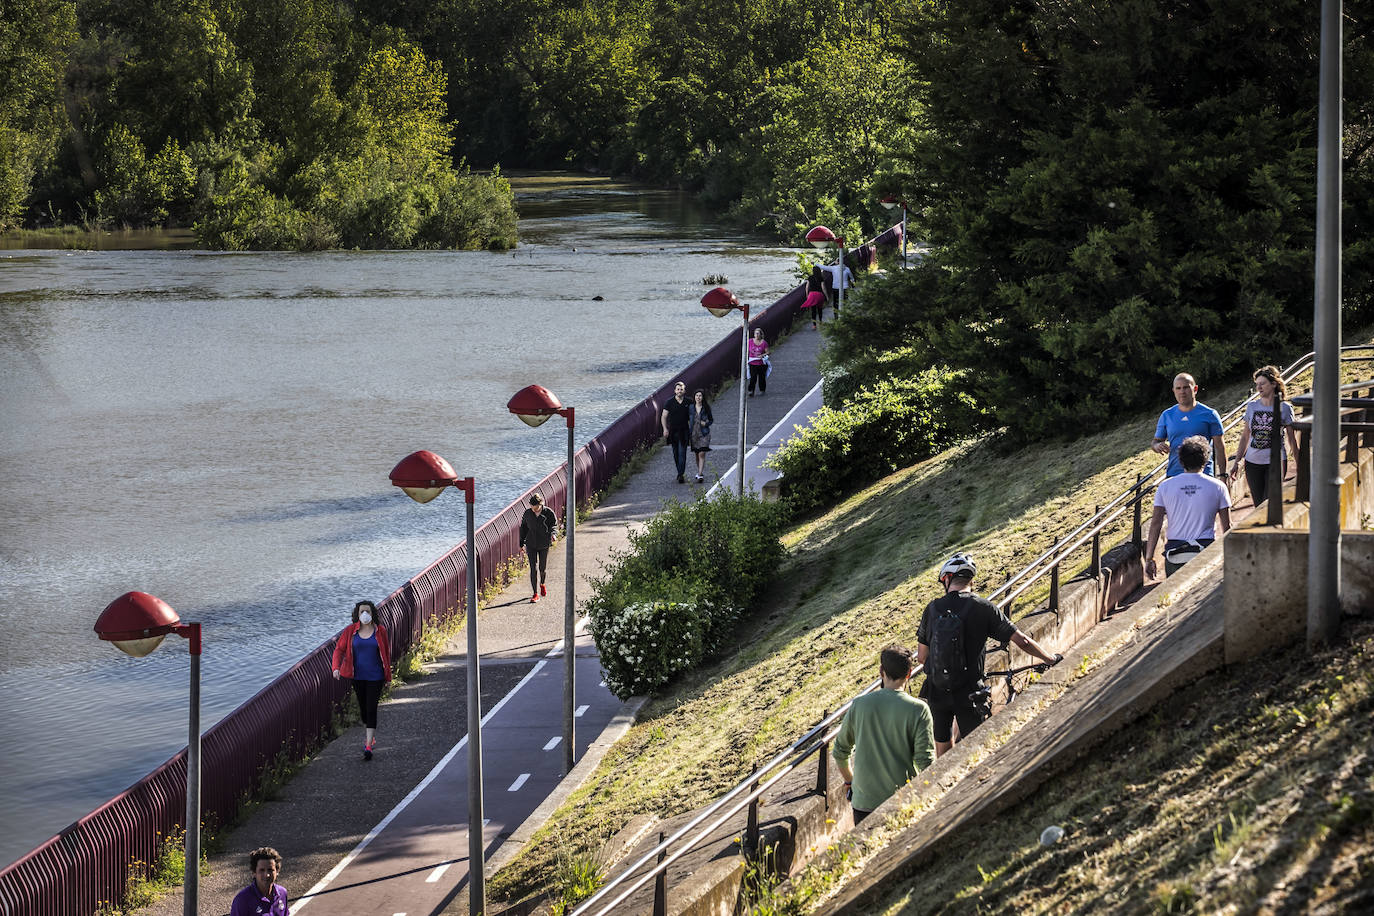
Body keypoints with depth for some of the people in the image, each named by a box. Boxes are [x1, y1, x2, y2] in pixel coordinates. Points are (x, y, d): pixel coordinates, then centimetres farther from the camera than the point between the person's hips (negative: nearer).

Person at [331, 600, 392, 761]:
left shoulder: (380, 631, -3)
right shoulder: (350, 630, -2)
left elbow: (386, 654, 5)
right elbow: (339, 649, -4)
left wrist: (388, 677, 7)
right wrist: (336, 668, -22)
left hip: (375, 677, -2)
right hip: (358, 676, 2)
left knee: (371, 709, -9)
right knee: (363, 707, 14)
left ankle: (368, 746, -11)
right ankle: (372, 735, 39)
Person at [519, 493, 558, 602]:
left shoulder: (548, 513, -10)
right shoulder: (527, 513, -3)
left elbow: (554, 525, -4)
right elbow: (523, 527, 9)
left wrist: (553, 534, -27)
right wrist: (522, 543, 11)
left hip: (544, 544, 0)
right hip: (531, 545, 0)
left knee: (543, 567, 13)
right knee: (534, 568, -7)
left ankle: (542, 584, 46)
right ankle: (535, 594, -5)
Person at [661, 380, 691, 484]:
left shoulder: (688, 402, 1)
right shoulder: (670, 402, 0)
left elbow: (691, 417, 10)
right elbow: (664, 417, 2)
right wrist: (665, 429, -9)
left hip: (684, 432, -2)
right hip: (673, 431, 2)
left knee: (682, 453, -12)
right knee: (676, 454, 10)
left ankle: (681, 475, -17)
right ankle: (681, 473, 24)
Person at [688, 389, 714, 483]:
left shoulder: (706, 408, -2)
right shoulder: (690, 408, 2)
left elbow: (711, 420, 8)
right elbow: (687, 419, 15)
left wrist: (706, 423, -11)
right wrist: (688, 424, -2)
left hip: (704, 434, -3)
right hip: (694, 433, 3)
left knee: (702, 454, -12)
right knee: (697, 454, 13)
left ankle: (700, 475, -16)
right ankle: (700, 471, 32)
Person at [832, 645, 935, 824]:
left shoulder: (859, 705, 0)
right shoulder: (918, 710, -9)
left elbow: (840, 752, 10)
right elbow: (925, 761, -11)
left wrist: (849, 782, 25)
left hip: (864, 801, 2)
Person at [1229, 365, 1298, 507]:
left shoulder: (1285, 408, -2)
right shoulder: (1252, 407, 7)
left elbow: (1292, 439, 3)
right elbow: (1245, 437, 14)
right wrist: (1237, 462, 10)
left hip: (1276, 462, -4)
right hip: (1253, 462, 4)